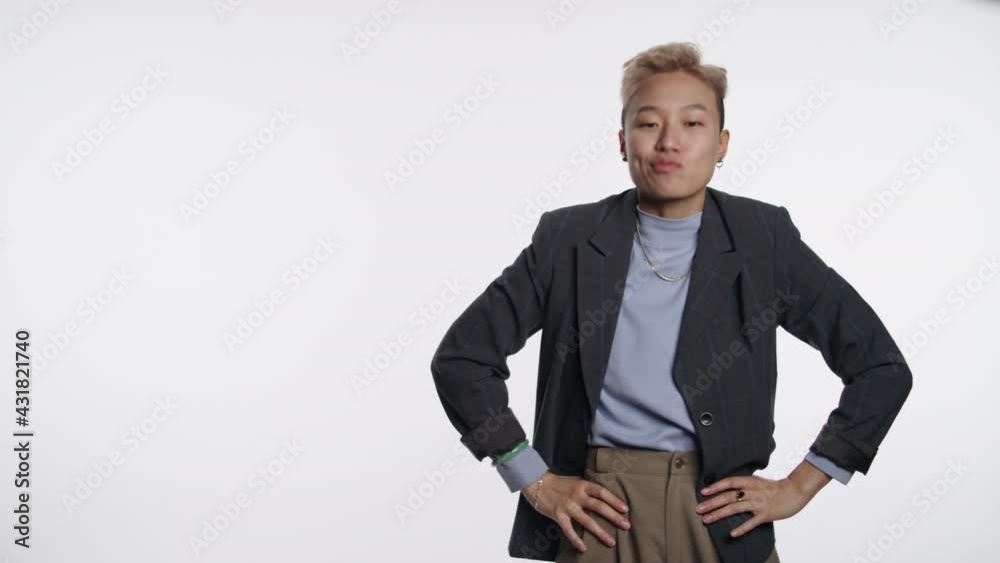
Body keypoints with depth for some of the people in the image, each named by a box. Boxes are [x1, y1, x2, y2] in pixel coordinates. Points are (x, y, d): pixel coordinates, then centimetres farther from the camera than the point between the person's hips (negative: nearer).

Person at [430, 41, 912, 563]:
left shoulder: (763, 239, -3)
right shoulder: (568, 239, -3)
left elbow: (880, 366, 3)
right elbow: (460, 357, 2)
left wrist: (798, 486, -1)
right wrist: (535, 482, -2)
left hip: (721, 516, 0)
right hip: (595, 515, 0)